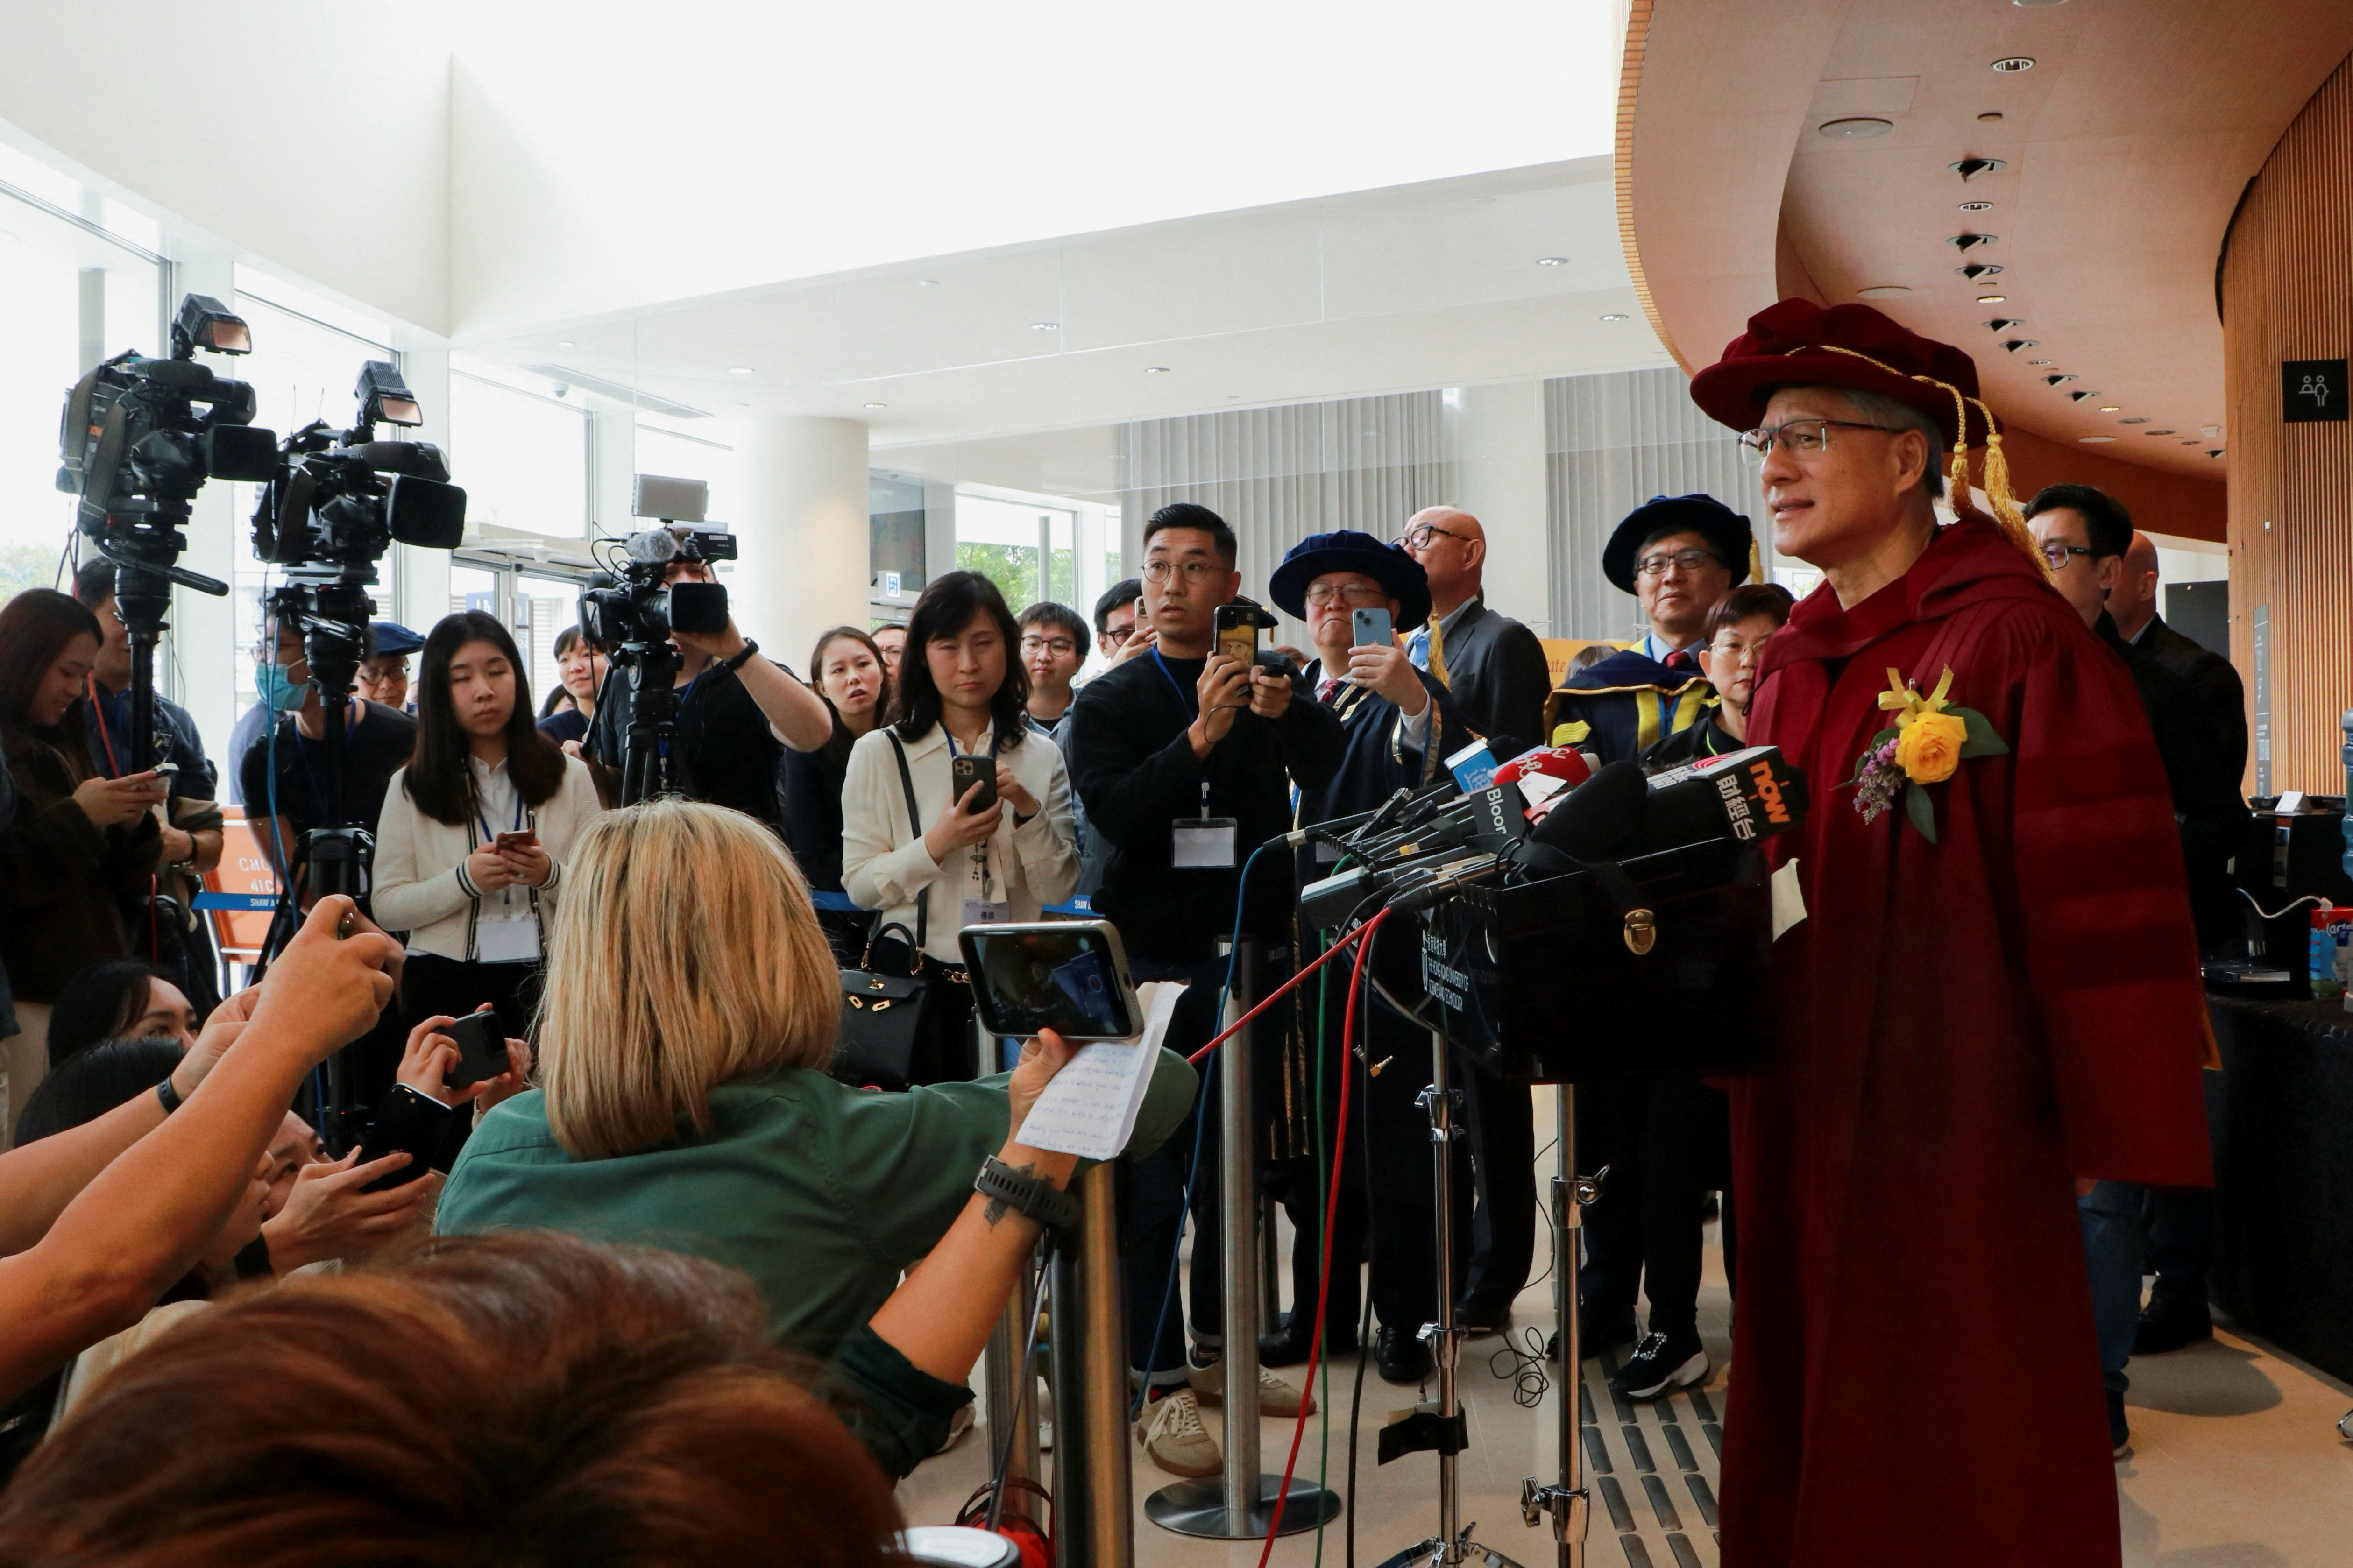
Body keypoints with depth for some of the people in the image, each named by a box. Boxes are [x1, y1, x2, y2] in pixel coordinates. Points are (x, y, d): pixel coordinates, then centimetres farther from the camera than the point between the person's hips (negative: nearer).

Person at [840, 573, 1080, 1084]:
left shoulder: (1040, 756, 6)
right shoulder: (880, 754, 0)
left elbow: (1059, 888, 1)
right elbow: (859, 884, -5)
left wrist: (1029, 812, -14)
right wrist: (936, 845, -19)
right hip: (917, 980, -2)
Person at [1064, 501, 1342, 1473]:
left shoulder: (1267, 688, 9)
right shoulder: (1108, 703, 2)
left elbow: (1336, 778, -6)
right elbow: (1117, 816, -15)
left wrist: (1288, 712, -24)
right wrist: (1201, 735, -26)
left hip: (1252, 954, 3)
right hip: (1153, 964, -3)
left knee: (1239, 1163, 11)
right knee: (1153, 1181, -2)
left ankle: (1220, 1344, 27)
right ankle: (1163, 1385, 6)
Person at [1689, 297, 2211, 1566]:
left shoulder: (2016, 640, -12)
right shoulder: (1791, 663, 11)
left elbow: (2109, 906, -15)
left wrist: (2116, 1135, -15)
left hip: (1957, 1128, -7)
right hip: (1800, 1123, 7)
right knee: (1808, 1440, 16)